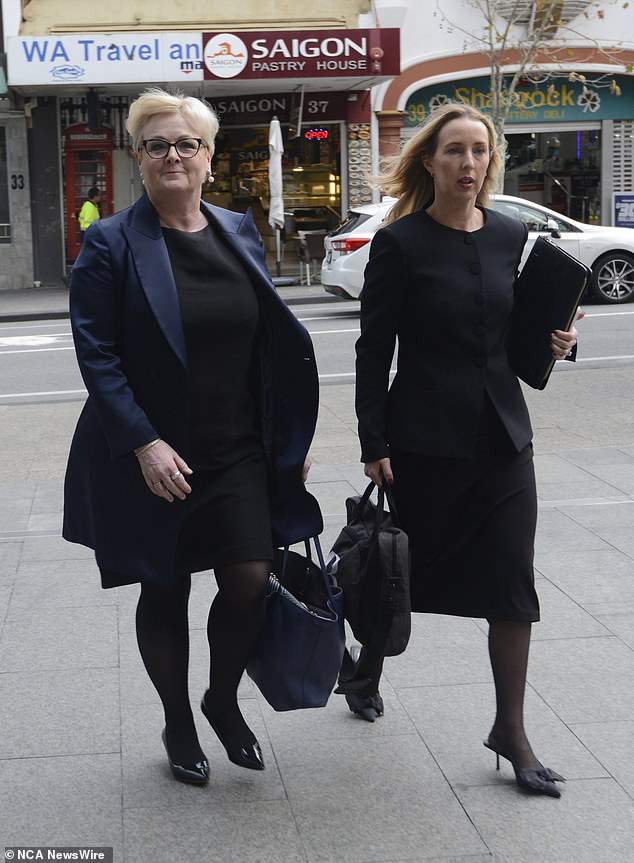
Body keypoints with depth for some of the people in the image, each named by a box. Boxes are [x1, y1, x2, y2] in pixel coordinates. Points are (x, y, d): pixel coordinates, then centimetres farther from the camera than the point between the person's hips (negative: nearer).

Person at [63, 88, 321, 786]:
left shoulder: (240, 234, 7)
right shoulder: (111, 244, -8)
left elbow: (274, 342, 12)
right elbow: (96, 354, -12)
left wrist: (292, 440, 10)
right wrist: (144, 444, -20)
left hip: (238, 452, 4)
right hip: (150, 459, -3)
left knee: (250, 581, -3)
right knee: (164, 592, 9)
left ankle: (223, 699, 25)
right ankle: (178, 724, 30)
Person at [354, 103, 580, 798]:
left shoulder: (512, 237, 7)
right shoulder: (400, 243, -6)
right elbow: (374, 349, -6)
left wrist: (555, 345, -5)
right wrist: (373, 446, -10)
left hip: (503, 437, 4)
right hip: (426, 440, -4)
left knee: (512, 582, 2)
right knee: (410, 567, 10)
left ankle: (511, 730, 13)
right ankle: (367, 670, 39)